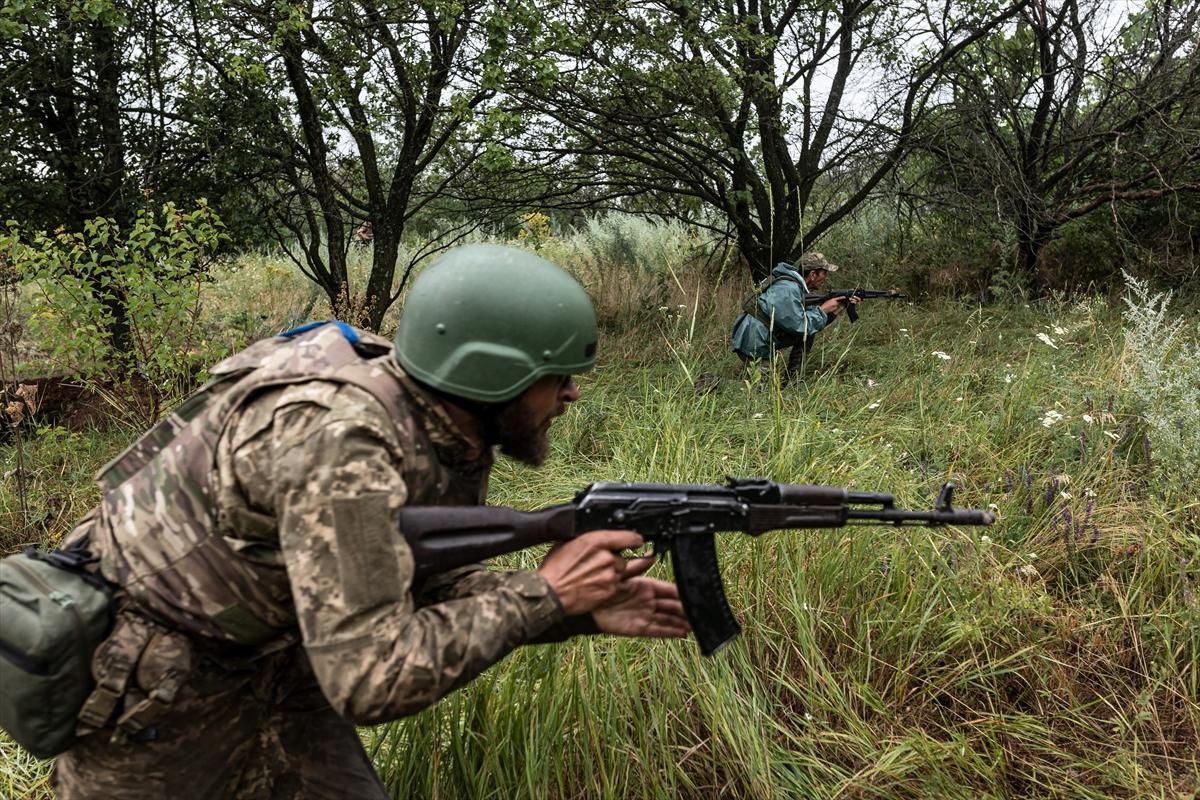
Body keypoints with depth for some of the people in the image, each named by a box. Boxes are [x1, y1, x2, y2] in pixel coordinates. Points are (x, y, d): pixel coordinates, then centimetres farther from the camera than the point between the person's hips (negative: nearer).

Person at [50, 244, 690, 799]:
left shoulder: (452, 433, -9)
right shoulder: (338, 438, -35)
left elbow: (424, 586, 2)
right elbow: (373, 679, -34)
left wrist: (584, 611, -9)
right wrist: (542, 593, -26)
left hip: (267, 651, 7)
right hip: (141, 672, -7)